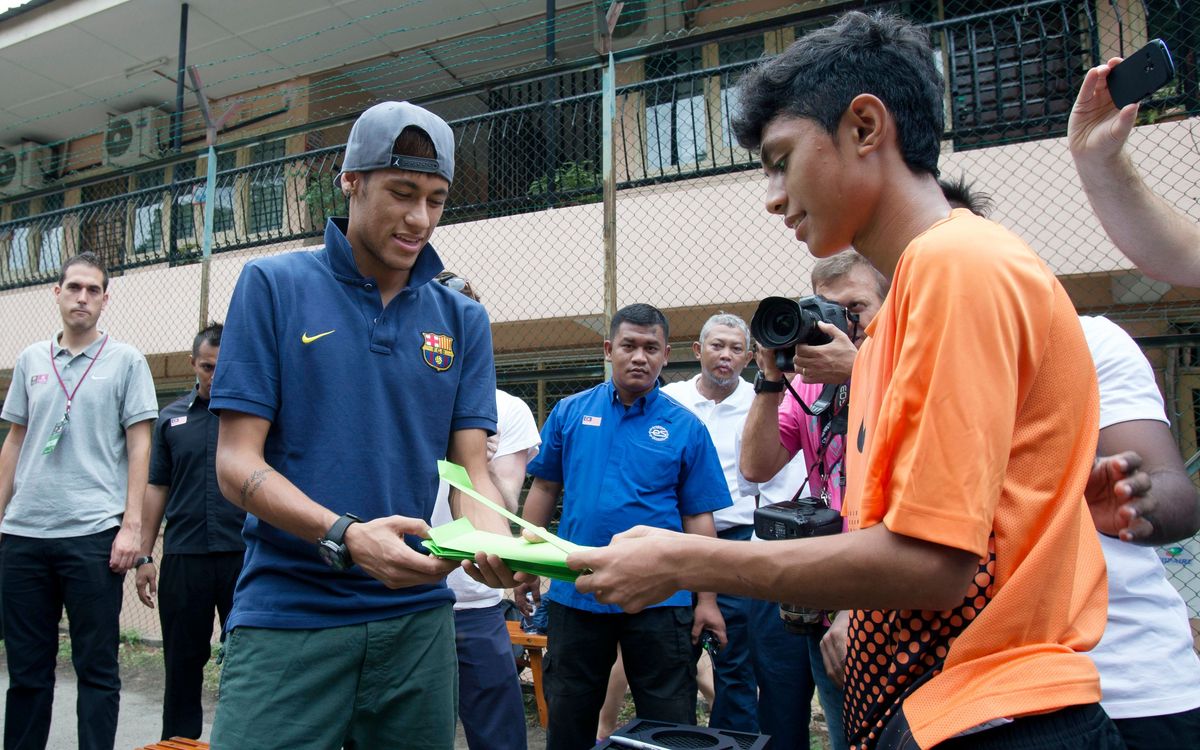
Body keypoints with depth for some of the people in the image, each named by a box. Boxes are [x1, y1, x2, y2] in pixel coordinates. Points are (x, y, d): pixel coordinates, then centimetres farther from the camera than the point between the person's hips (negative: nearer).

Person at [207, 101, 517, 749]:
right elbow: (236, 464, -7)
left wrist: (494, 540, -20)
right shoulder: (273, 285, -3)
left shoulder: (462, 319, 6)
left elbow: (470, 467, 2)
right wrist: (346, 537, -23)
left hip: (417, 617, 3)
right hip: (287, 615, -3)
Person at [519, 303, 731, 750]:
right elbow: (545, 489, 8)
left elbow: (698, 517, -1)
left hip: (659, 597, -1)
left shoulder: (686, 427, -2)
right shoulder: (570, 413, 2)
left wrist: (707, 599, -4)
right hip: (574, 592, 2)